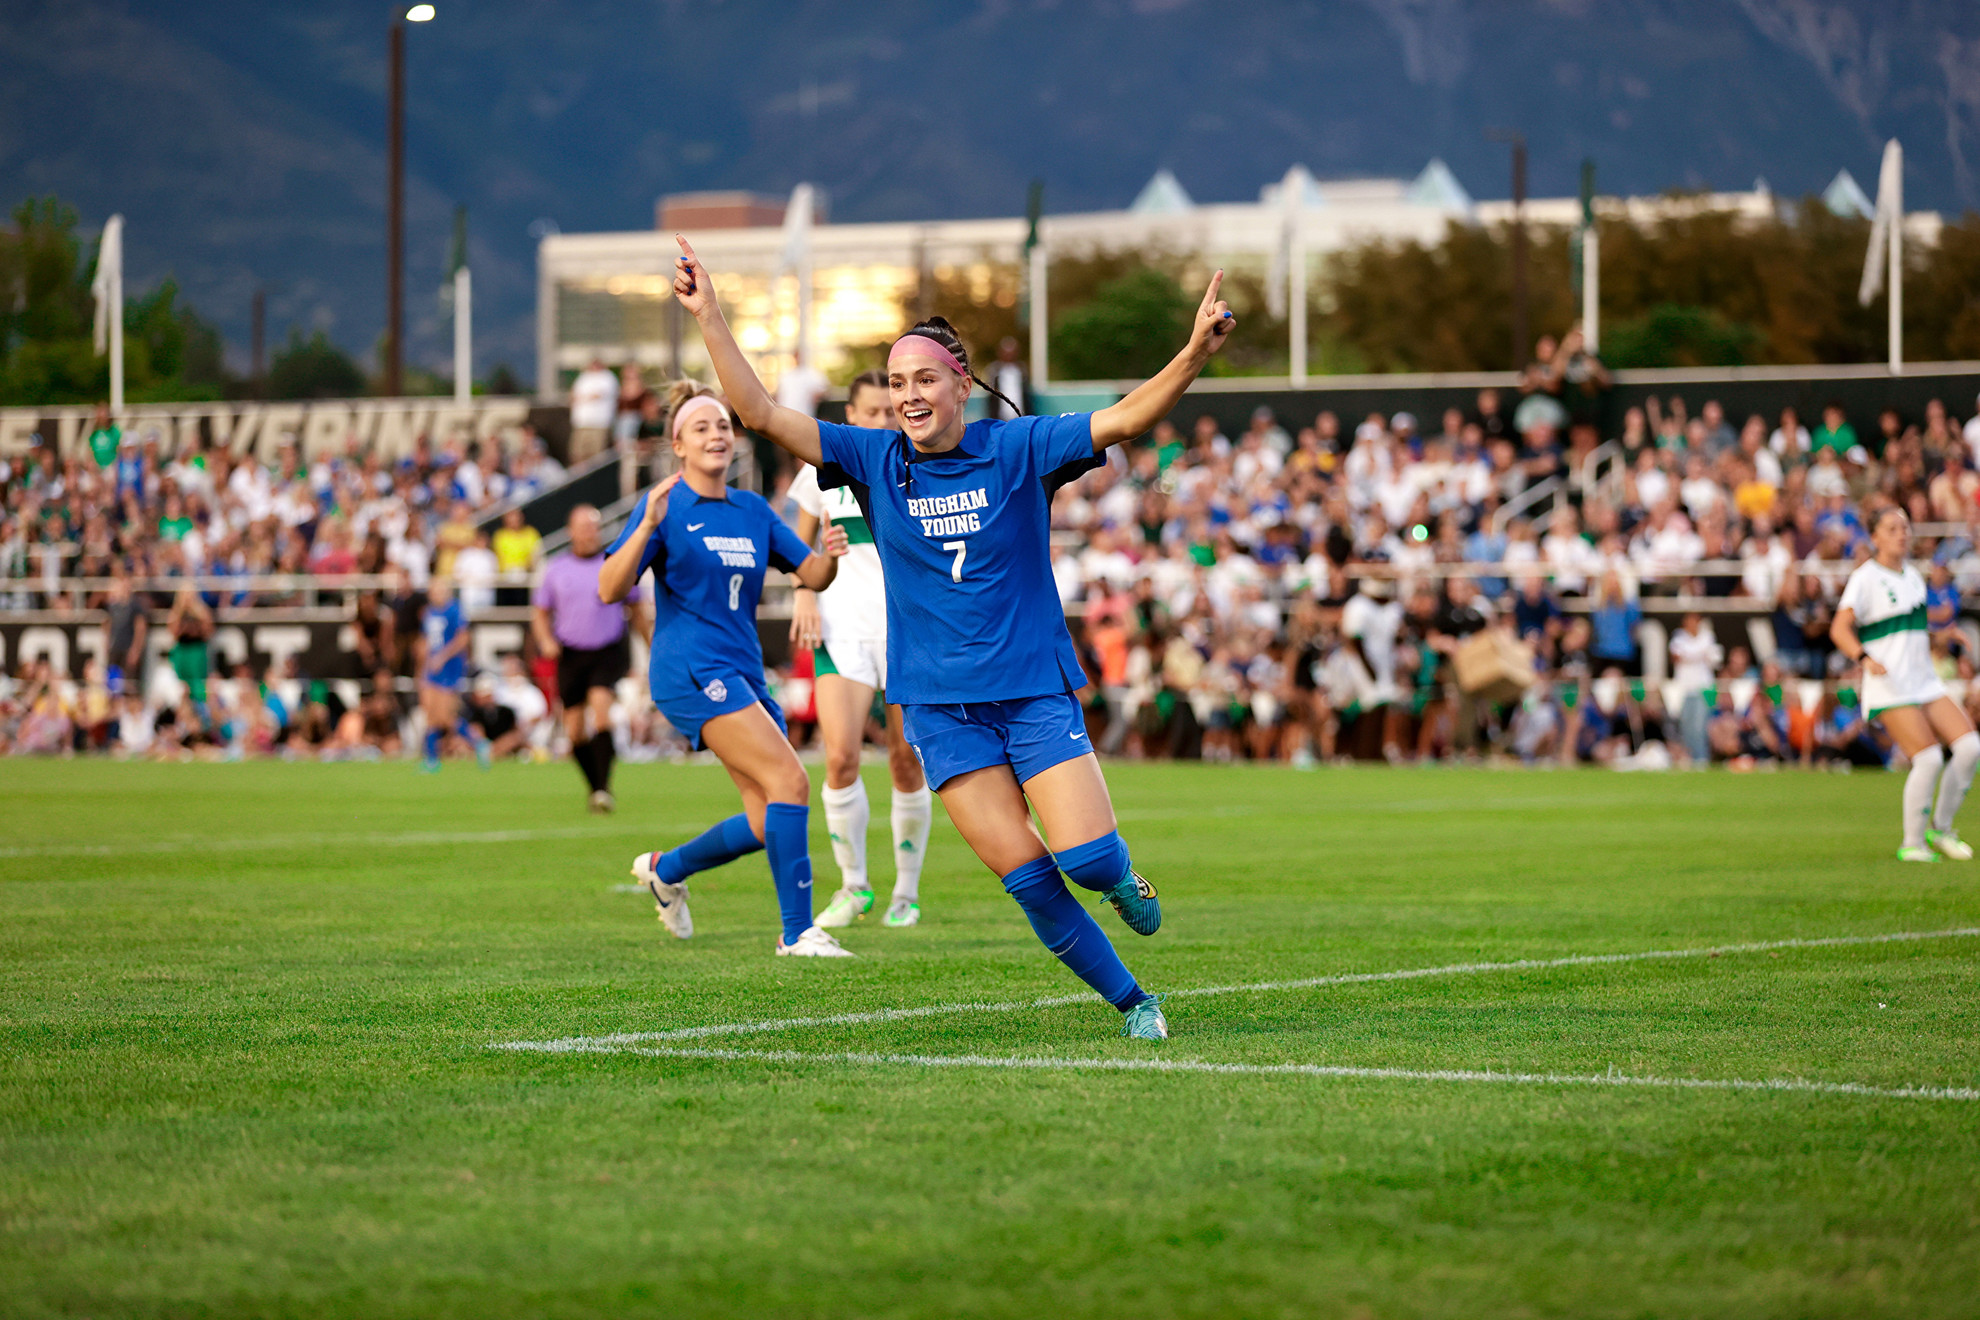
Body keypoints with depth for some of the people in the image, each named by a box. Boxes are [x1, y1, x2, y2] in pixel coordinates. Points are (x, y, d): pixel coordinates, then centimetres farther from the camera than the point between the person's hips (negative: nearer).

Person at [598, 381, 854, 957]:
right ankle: (798, 931, -17)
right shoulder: (665, 505, -4)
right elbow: (610, 590, -12)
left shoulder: (752, 510, 14)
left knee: (769, 822, 2)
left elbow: (812, 576, 12)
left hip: (743, 672, 7)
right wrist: (647, 526, -27)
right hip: (690, 668, -7)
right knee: (790, 781, -20)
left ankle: (666, 868, 27)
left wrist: (831, 555, -11)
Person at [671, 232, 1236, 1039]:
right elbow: (759, 413, -4)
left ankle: (1123, 880, 24)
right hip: (939, 703, 1)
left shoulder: (1018, 451, -4)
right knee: (1025, 874, -6)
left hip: (1035, 689, -1)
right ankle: (1130, 1002, 10)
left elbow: (1125, 419, -15)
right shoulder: (873, 461, 1)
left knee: (1086, 857, -14)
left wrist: (1196, 354, -31)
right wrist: (708, 316, -12)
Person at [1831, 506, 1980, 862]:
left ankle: (1940, 829, 8)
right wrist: (1865, 658, -28)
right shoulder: (1866, 577, -7)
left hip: (1925, 682, 7)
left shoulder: (1913, 576, 16)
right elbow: (1840, 629, -14)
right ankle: (1912, 844, -4)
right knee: (1928, 758, -18)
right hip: (1889, 688, -7)